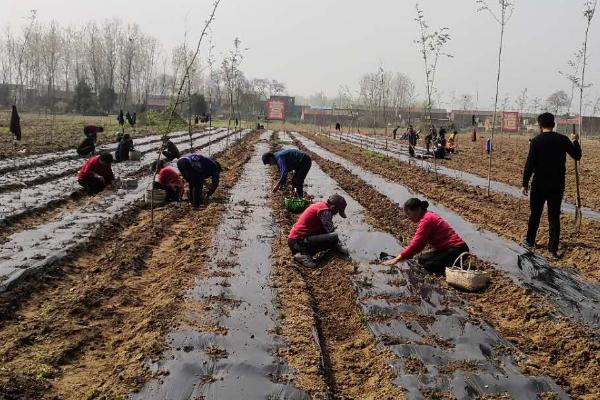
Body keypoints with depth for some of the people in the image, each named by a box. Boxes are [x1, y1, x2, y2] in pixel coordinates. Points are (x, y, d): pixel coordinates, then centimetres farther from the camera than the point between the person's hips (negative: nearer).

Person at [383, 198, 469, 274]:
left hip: (457, 249, -11)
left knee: (429, 266, -22)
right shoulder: (428, 216, 12)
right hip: (447, 248, 11)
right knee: (422, 260, 10)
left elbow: (416, 243, -23)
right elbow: (420, 243, 13)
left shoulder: (426, 220, -18)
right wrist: (404, 255, 5)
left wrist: (398, 259, -21)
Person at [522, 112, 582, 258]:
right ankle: (553, 249, 6)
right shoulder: (563, 140, -2)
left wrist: (525, 183, -4)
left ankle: (530, 241, 29)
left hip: (539, 184, -2)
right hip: (557, 185, 2)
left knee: (535, 214, 14)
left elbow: (529, 164, -11)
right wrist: (575, 141, 26)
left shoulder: (536, 141, -10)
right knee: (554, 216, 6)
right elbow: (577, 156, 9)